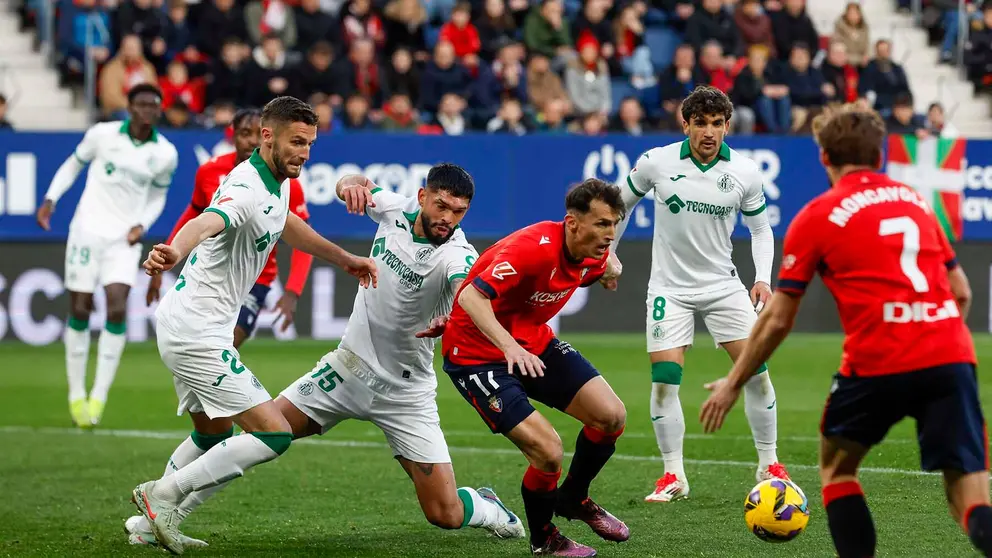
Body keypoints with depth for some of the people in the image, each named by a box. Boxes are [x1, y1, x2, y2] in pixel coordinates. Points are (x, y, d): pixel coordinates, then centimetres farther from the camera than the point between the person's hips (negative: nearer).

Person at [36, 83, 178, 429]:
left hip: (124, 239, 1)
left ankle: (99, 395, -5)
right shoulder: (102, 134, -4)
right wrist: (50, 199, -2)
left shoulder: (165, 154, 1)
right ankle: (76, 395, 13)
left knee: (117, 309, -15)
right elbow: (73, 164, 10)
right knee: (80, 311, 0)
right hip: (87, 230, -1)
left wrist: (142, 225, -2)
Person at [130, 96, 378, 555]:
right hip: (198, 333, -11)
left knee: (213, 436, 26)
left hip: (185, 326, 11)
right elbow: (207, 224, -45)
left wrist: (344, 259, 35)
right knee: (273, 435, -12)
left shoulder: (278, 182, 8)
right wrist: (174, 252, -66)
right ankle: (165, 493, -6)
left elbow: (284, 224, 30)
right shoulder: (247, 190, -24)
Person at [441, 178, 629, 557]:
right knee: (547, 450, -20)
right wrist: (509, 345, -49)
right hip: (476, 353, -8)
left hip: (534, 344, 8)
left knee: (611, 416, -3)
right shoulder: (533, 247, -30)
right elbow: (471, 297, -39)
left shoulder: (592, 257, -5)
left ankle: (573, 498, 25)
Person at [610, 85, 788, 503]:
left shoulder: (745, 172, -8)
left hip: (723, 284, 1)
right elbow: (622, 203, 8)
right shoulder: (655, 163, -11)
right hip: (670, 286, -1)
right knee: (664, 380, -9)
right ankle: (673, 476, 4)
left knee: (756, 370, -5)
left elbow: (760, 228, 7)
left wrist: (763, 278, -6)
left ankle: (769, 465, 11)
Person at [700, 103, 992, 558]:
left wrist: (733, 384, 19)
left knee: (836, 468, 23)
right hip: (951, 356, 3)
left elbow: (778, 320, 8)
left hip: (877, 363, -3)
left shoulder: (816, 217, 6)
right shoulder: (916, 201, 18)